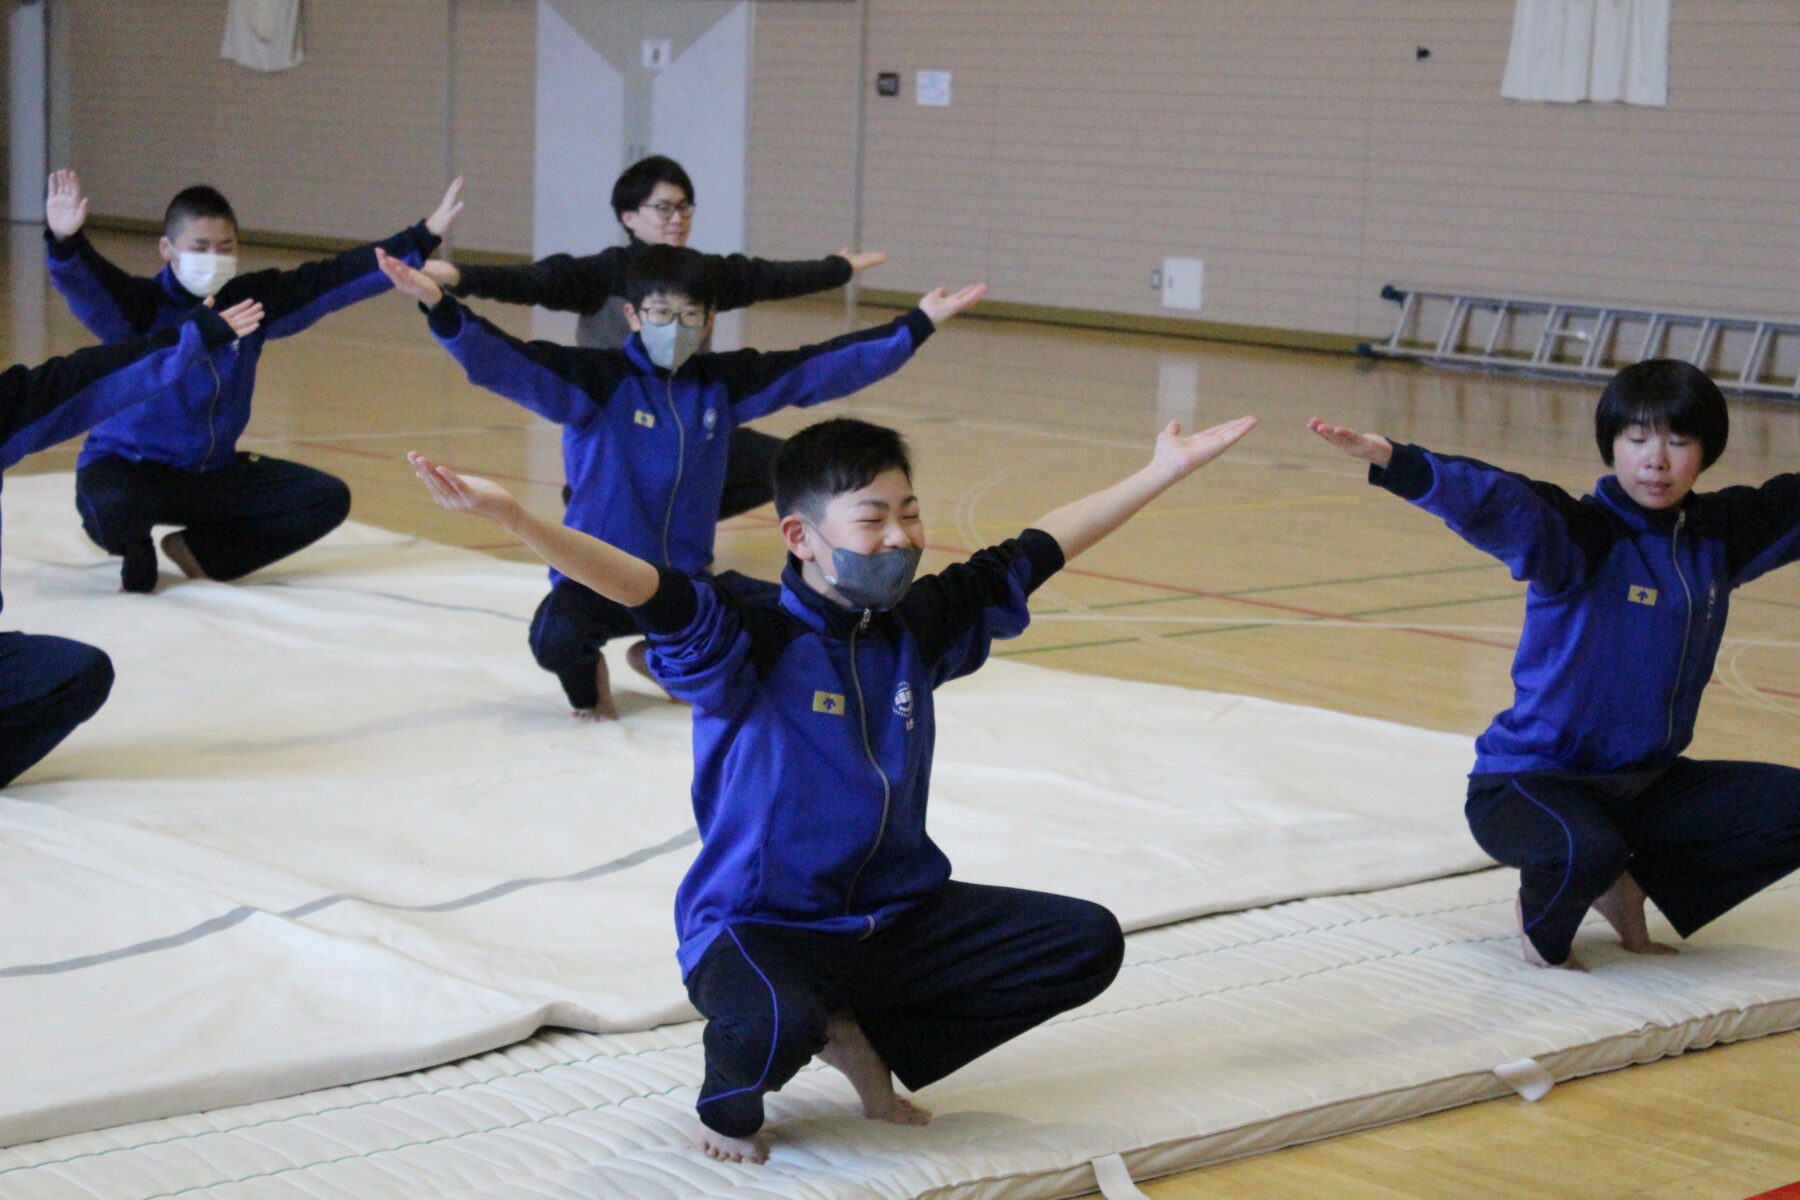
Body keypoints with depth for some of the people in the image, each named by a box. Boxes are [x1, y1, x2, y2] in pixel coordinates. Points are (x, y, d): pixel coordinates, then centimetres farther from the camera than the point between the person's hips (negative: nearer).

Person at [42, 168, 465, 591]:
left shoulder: (255, 300, -2)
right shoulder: (141, 308, -16)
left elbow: (333, 278, -5)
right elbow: (89, 287, -36)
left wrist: (422, 239, -10)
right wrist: (65, 242, -59)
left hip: (212, 471, 5)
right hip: (129, 468, -5)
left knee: (328, 498, -6)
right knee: (112, 510, -40)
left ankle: (200, 552, 8)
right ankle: (137, 554, 1)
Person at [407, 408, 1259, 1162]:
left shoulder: (919, 628, 3)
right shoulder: (752, 643, -16)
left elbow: (1035, 550, 11)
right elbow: (647, 591, -31)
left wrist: (1165, 470, 17)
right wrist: (508, 515, -47)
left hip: (897, 917, 7)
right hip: (761, 925, -6)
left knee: (1088, 942, -4)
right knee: (772, 1027, -40)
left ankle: (869, 1040, 12)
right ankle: (728, 1100, 2)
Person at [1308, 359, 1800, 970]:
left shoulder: (1719, 535, 4)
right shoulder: (1584, 534, -16)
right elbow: (1500, 506, -33)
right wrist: (1392, 462, -51)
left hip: (1644, 785, 7)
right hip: (1530, 779, -6)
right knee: (1587, 851, -38)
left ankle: (1637, 885, 13)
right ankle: (1542, 921, 0)